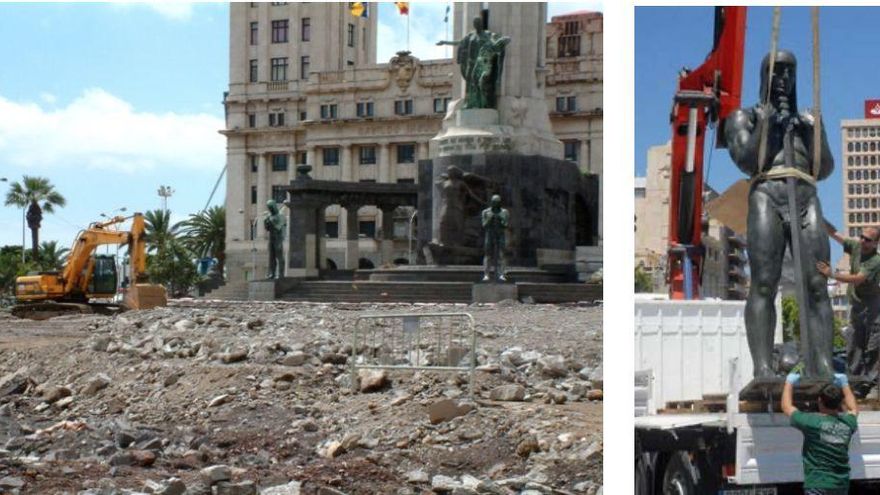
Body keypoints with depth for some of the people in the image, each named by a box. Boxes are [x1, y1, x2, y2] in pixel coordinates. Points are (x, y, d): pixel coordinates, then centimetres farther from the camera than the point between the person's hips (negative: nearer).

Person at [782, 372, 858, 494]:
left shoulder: (813, 422, -13)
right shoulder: (847, 423, 2)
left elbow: (787, 407, 3)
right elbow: (854, 409, 28)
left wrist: (789, 383, 17)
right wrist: (844, 384, 36)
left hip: (817, 485, -6)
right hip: (841, 485, 6)